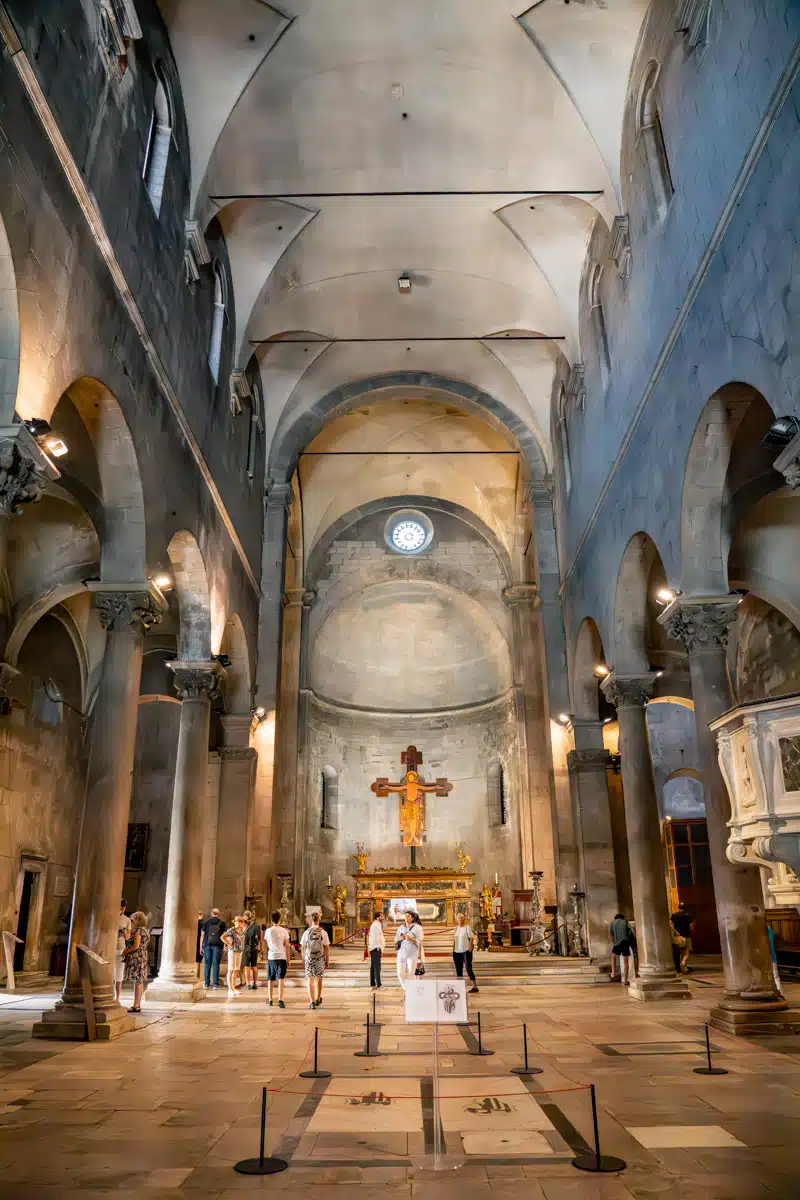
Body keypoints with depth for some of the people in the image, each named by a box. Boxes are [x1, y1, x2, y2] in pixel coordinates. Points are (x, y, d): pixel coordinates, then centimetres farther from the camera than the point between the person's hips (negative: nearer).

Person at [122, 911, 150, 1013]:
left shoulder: (138, 930, -12)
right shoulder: (146, 930, 15)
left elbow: (136, 945, -19)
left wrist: (125, 952, -8)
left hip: (136, 958, -9)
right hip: (143, 958, 9)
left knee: (137, 982, -8)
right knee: (140, 982, 10)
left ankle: (136, 1006, -8)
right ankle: (138, 1005, 14)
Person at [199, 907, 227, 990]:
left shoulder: (206, 922, 7)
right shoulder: (222, 923, 6)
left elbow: (202, 935, 4)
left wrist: (201, 947, 7)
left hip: (207, 945, 1)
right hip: (217, 945, -1)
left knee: (207, 964, 9)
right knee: (215, 964, 0)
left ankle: (207, 983, 11)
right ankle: (215, 983, -6)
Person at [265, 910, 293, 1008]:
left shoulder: (268, 931, 0)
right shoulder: (284, 931, -4)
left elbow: (267, 944, 12)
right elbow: (287, 946, -3)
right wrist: (288, 960, 4)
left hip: (271, 957, 2)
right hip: (282, 957, -2)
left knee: (270, 980, 15)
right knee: (280, 980, -3)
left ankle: (270, 1000, 24)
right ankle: (280, 1000, -14)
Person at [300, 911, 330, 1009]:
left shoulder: (307, 932, -4)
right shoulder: (323, 932, -6)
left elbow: (302, 947, 3)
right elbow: (327, 948, -5)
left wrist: (303, 958, 17)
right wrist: (327, 961, 4)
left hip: (309, 958, -1)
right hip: (320, 959, 1)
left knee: (310, 980, 6)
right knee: (318, 979, 18)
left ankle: (312, 1001, 0)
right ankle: (318, 999, 30)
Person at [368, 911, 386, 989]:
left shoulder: (375, 925, 19)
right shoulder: (376, 925, -13)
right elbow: (376, 938, -18)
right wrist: (380, 948, -15)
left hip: (373, 948, 11)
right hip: (376, 948, -11)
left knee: (373, 967, 11)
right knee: (377, 967, -12)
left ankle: (373, 984, 15)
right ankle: (379, 985, -14)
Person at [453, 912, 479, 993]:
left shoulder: (467, 927, -5)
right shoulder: (456, 928, 11)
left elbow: (471, 938, -8)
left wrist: (470, 948, -14)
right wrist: (454, 949, 9)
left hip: (466, 951, -6)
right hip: (457, 952, 6)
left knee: (468, 969, -6)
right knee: (458, 970, 8)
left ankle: (475, 986, 2)